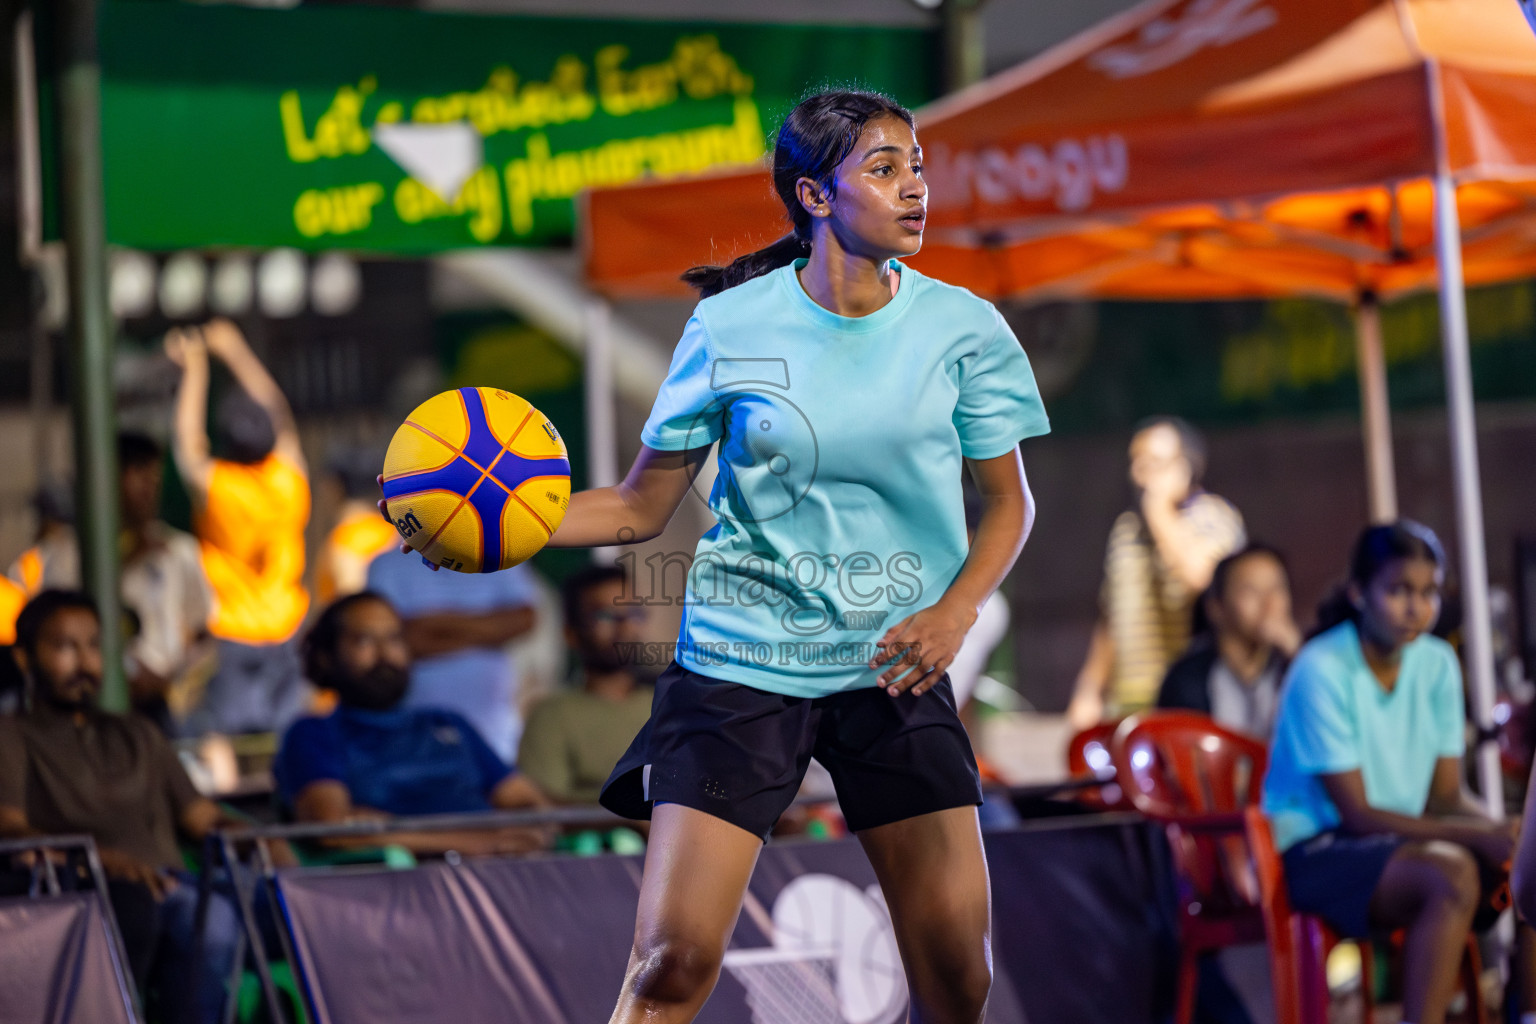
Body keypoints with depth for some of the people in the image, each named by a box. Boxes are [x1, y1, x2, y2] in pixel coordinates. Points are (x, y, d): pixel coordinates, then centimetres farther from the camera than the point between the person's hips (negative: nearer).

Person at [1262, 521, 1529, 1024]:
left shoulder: (1436, 665, 4)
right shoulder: (1321, 671, -16)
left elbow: (1445, 797, 5)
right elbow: (1357, 813, -17)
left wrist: (1498, 829, -18)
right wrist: (1476, 836, -26)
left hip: (1398, 844, 7)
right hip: (1313, 851, -7)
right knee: (1450, 871, -34)